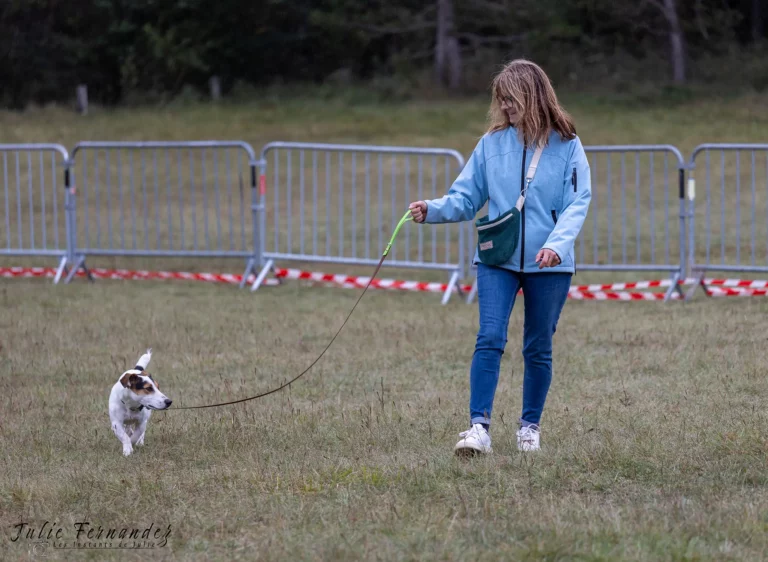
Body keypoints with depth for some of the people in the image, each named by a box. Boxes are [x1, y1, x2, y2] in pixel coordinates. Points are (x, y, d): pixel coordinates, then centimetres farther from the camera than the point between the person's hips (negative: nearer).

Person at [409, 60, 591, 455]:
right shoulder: (492, 143, 3)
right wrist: (433, 210, -13)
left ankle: (530, 426, 23)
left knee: (538, 348, 9)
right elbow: (466, 198, 5)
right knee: (490, 339, -13)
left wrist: (557, 242, -23)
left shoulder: (566, 145, -2)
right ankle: (479, 426, -15)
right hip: (497, 259, 1)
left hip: (549, 263, -1)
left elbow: (578, 202, -7)